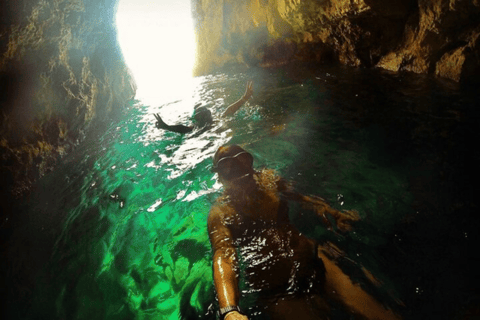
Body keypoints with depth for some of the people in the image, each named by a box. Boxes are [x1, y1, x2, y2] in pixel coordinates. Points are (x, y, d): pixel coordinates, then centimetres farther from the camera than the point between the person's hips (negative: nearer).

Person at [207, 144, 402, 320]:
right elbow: (223, 257, -23)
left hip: (314, 261, 4)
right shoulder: (220, 212, -8)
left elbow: (302, 198, 23)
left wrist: (335, 214, 9)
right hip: (277, 294, -4)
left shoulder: (268, 179, 7)